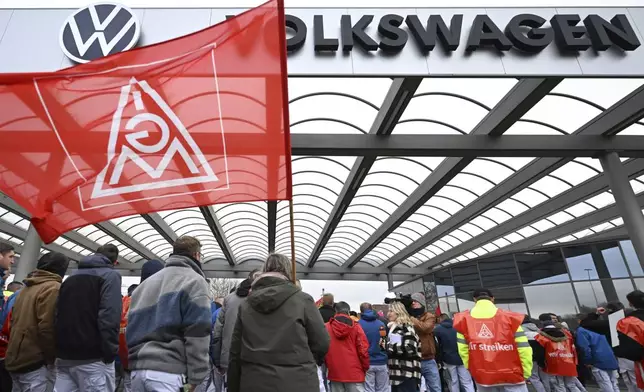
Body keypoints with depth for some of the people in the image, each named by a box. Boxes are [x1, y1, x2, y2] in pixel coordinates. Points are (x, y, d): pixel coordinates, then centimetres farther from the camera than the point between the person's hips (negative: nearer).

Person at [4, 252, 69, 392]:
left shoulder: (26, 288, 14)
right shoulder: (53, 288, -15)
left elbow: (14, 321, 19)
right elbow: (47, 328, -21)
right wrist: (53, 357, -9)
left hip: (15, 359, 9)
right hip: (36, 363, -9)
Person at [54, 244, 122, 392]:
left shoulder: (70, 278, 19)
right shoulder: (110, 275, -6)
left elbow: (57, 314, 17)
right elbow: (109, 316, -18)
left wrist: (60, 349, 17)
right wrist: (110, 353, -14)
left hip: (63, 356, 7)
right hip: (92, 358, -7)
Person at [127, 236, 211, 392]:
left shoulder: (147, 281, 19)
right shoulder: (194, 281, -4)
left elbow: (132, 327, 18)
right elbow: (197, 335, -12)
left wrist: (137, 358, 21)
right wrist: (195, 378, -9)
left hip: (138, 369, 7)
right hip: (168, 371, -7)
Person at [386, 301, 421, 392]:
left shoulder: (407, 327, -11)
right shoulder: (392, 328, 15)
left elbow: (410, 349, -22)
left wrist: (390, 346, -19)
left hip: (407, 376, -9)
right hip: (396, 374, 9)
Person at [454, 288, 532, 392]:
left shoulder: (464, 320, 0)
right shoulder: (508, 317, -4)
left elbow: (463, 350, 0)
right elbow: (524, 349, -5)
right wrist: (526, 373, 6)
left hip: (482, 376, 2)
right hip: (511, 376, -1)